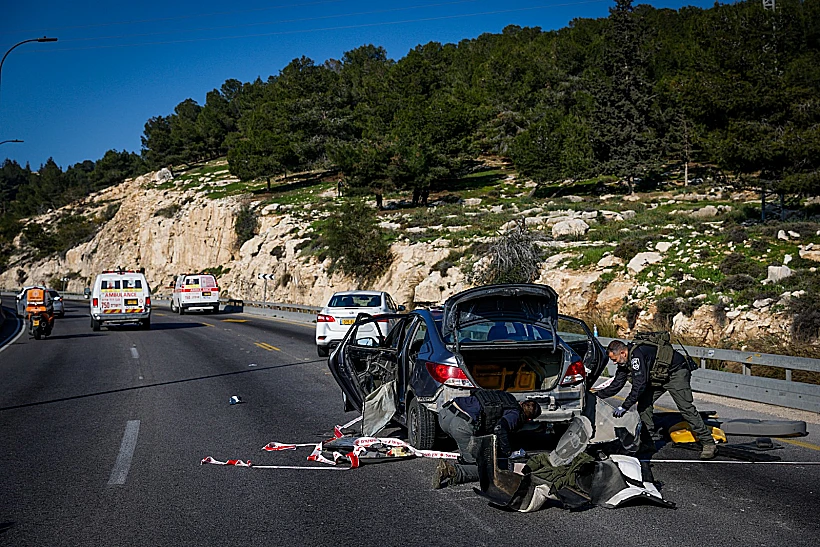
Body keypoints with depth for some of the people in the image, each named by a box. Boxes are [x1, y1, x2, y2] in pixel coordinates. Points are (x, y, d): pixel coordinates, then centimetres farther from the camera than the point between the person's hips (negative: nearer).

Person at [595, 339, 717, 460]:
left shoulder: (636, 355, -31)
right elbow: (616, 385, 8)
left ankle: (708, 444, -11)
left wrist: (624, 407, -30)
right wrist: (596, 395, 4)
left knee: (686, 408, -16)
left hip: (677, 373, -10)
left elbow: (639, 385, -33)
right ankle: (648, 443, 5)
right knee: (644, 404, 0)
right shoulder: (626, 361, -1)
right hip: (659, 377, 10)